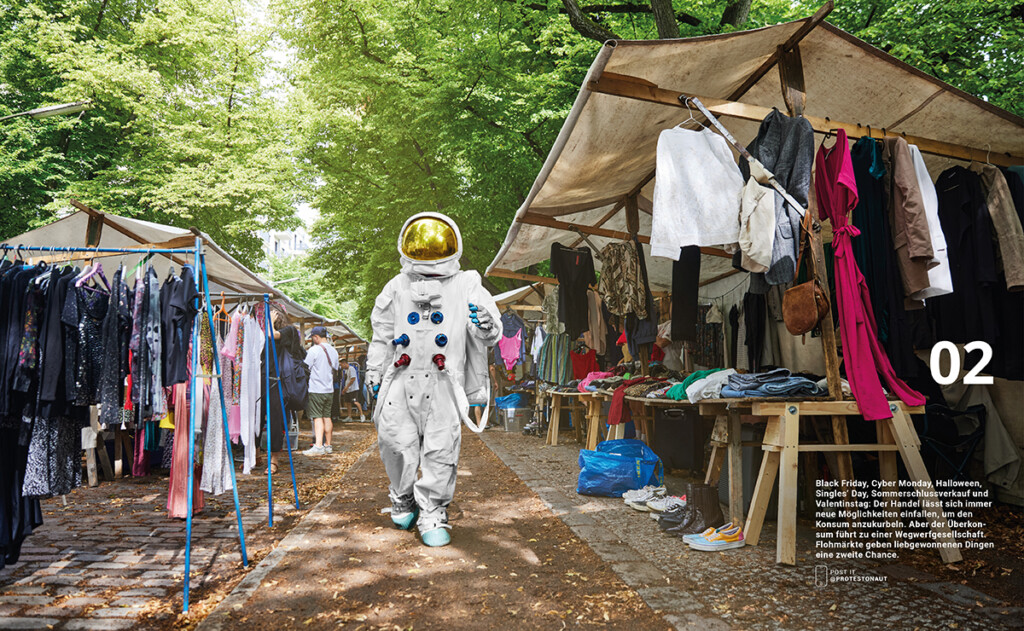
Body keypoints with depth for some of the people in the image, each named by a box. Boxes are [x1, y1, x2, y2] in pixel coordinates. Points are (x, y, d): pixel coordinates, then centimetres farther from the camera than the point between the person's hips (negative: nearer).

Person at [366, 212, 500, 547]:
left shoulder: (467, 287, 1)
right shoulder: (396, 288, 9)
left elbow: (490, 336, -1)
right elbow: (382, 335, 18)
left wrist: (486, 326, -25)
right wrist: (374, 374, 19)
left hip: (443, 384, -2)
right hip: (401, 381, 2)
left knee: (441, 450, -1)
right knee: (397, 443, 4)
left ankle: (432, 515, 14)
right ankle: (403, 500, 30)